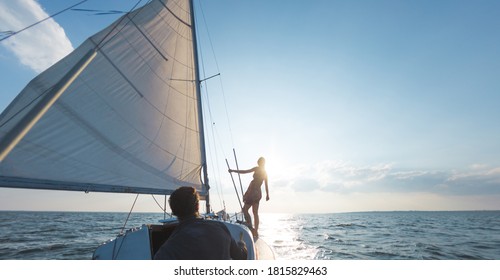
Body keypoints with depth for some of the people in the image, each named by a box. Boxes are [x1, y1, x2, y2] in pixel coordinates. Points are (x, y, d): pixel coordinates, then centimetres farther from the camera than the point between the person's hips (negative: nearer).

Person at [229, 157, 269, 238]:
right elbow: (266, 185, 17)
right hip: (258, 193, 8)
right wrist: (267, 194, 26)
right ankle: (256, 232, 11)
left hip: (253, 192, -8)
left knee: (245, 210, -3)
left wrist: (233, 170, -3)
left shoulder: (257, 169, -8)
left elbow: (244, 172, -11)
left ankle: (251, 228, -11)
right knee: (255, 213, 10)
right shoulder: (265, 172, 13)